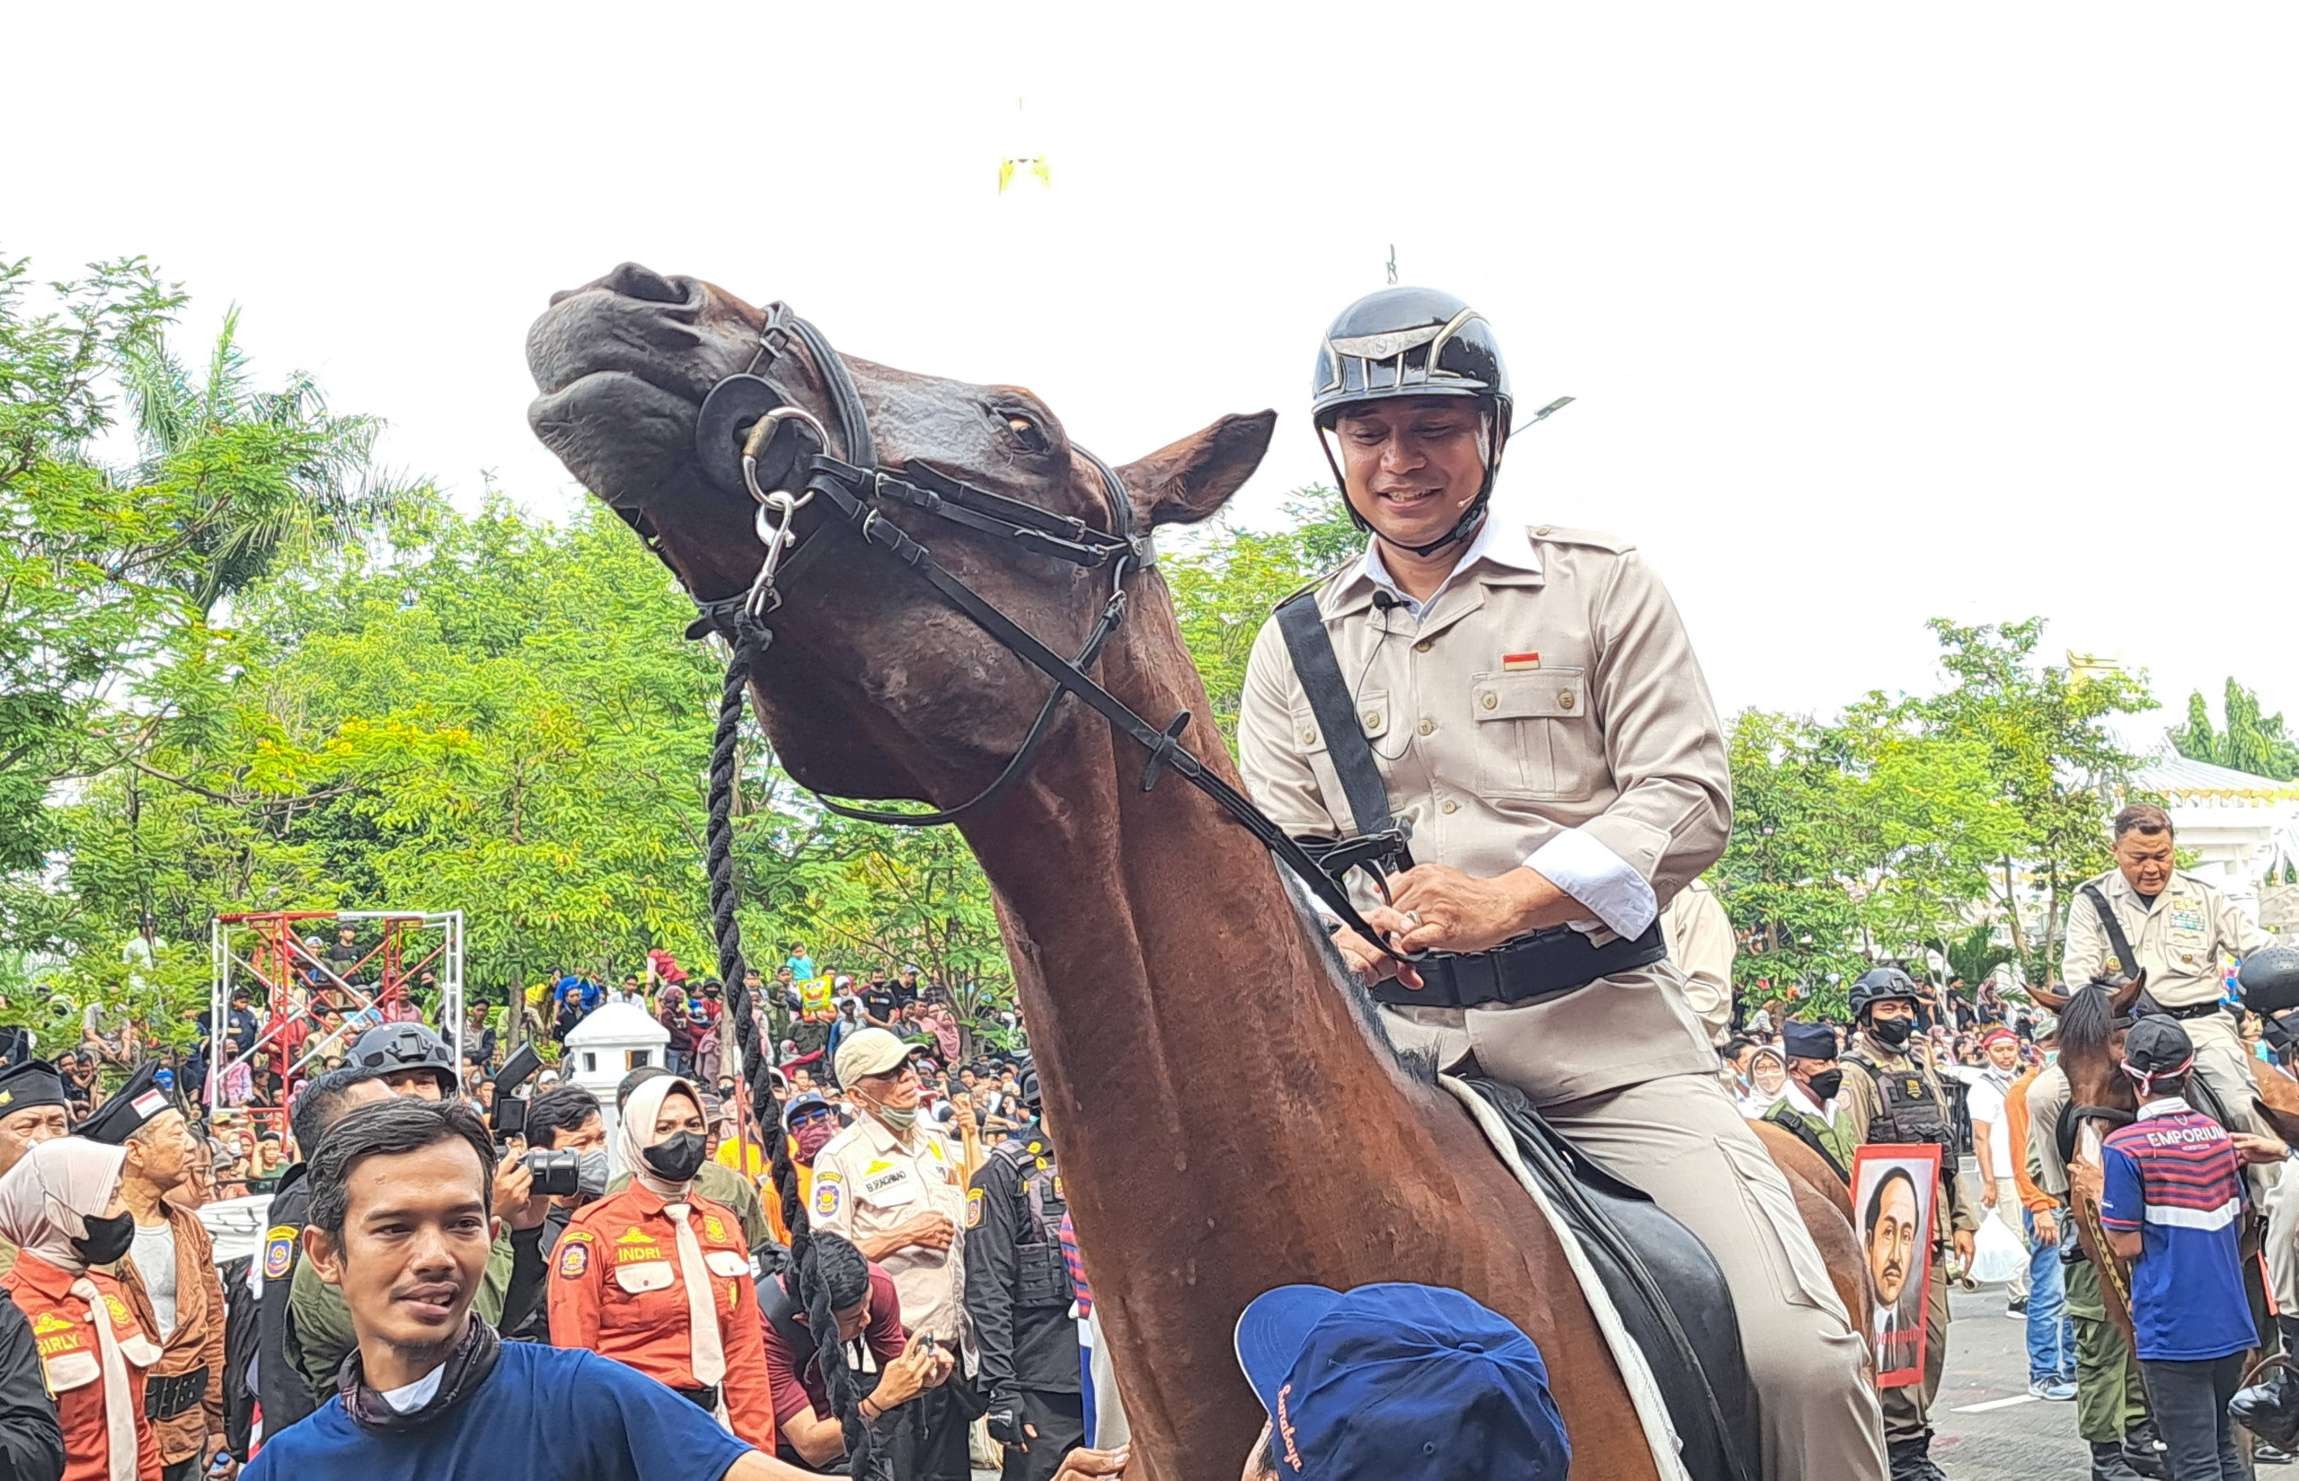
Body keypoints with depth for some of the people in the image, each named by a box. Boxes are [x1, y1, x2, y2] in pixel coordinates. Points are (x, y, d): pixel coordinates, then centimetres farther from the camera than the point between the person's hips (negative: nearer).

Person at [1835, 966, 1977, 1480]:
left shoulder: (1923, 1072, 17)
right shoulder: (1855, 1075, -7)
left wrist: (1961, 1220, 14)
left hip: (1929, 1227, 7)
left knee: (1932, 1334, 9)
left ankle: (1912, 1434, 20)